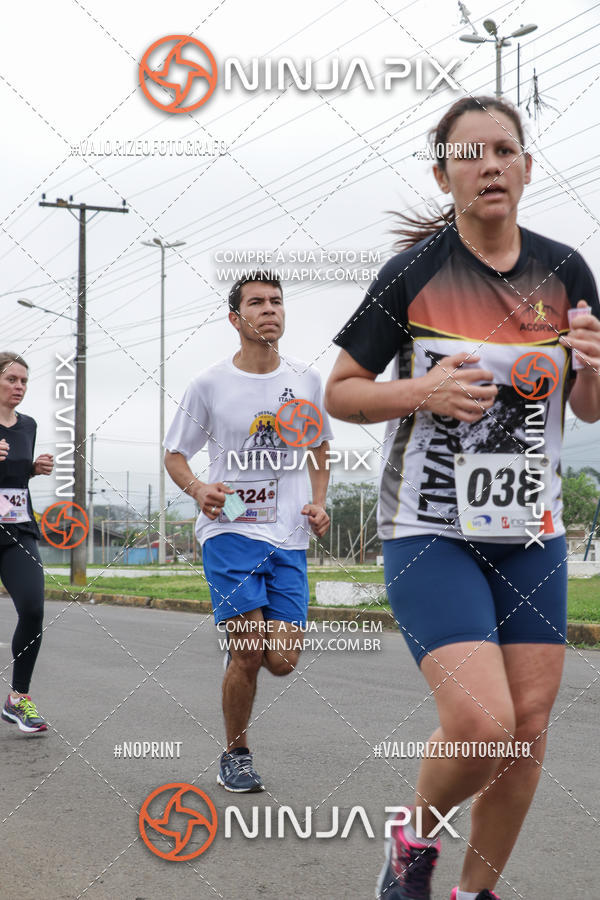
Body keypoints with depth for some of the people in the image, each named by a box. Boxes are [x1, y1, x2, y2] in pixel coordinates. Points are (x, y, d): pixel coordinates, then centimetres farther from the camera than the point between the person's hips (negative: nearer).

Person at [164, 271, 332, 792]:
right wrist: (199, 489, -13)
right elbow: (175, 455, 8)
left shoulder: (307, 381, 8)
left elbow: (320, 450, 21)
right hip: (230, 531, -3)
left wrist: (318, 503, 5)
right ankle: (236, 755, 13)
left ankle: (241, 632, 31)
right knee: (248, 656, -10)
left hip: (290, 539, 3)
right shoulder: (210, 385, -1)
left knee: (282, 662, -4)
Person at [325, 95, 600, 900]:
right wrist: (423, 392, -19)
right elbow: (339, 394, -1)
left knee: (529, 725, 4)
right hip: (429, 531, -4)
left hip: (531, 532, 5)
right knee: (482, 722, -17)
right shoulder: (413, 273, -7)